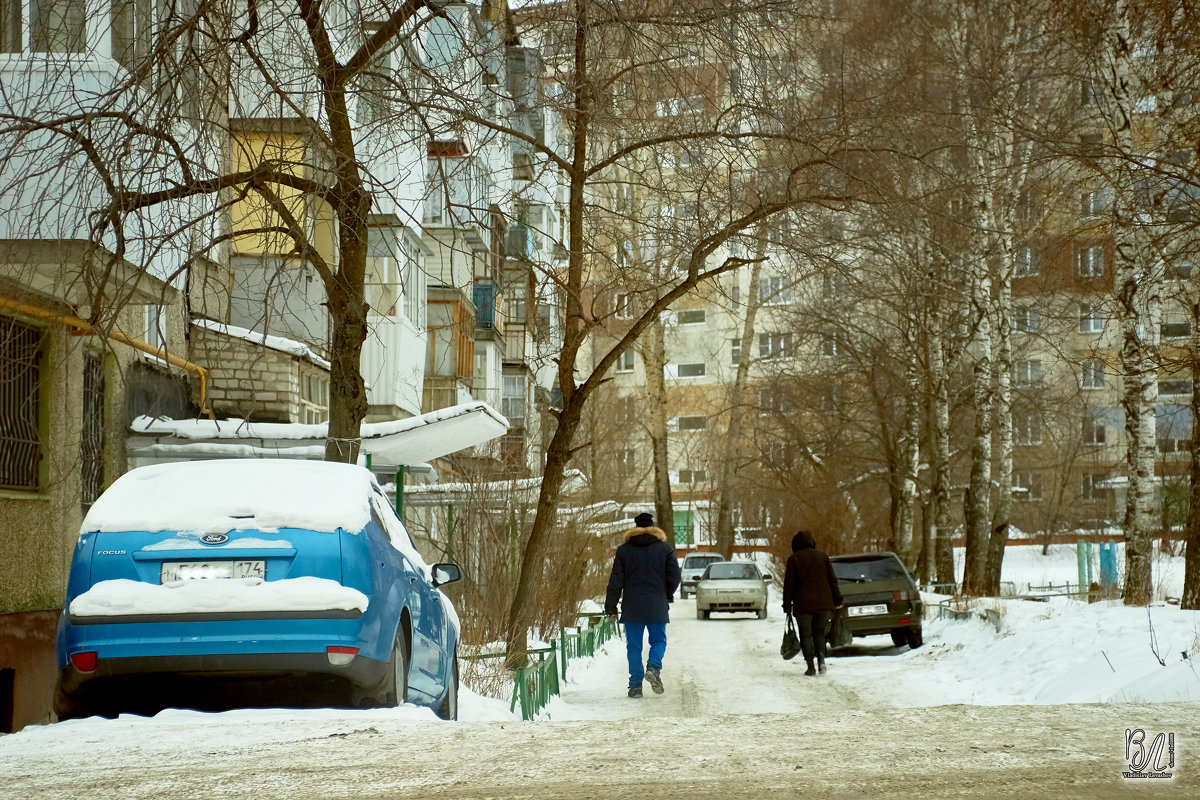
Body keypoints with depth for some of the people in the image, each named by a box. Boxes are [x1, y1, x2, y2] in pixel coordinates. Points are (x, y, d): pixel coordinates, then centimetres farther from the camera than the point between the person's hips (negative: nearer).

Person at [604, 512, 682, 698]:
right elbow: (674, 577, 2)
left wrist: (611, 607, 6)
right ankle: (653, 667, -16)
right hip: (657, 606, 0)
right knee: (659, 641, 11)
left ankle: (635, 684, 1)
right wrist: (666, 596, 20)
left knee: (634, 646, 6)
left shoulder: (624, 550, 3)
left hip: (632, 606, 0)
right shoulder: (665, 548, 2)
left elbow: (616, 581, 1)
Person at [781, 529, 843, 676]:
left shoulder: (794, 559, -2)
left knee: (806, 635, 6)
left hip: (803, 604, -3)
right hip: (824, 603, 3)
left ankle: (811, 667, 0)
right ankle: (821, 660, -7)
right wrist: (837, 599, 14)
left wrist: (787, 605, 1)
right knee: (819, 633, 15)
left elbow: (789, 584, -3)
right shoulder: (822, 556, 8)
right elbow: (832, 580, 9)